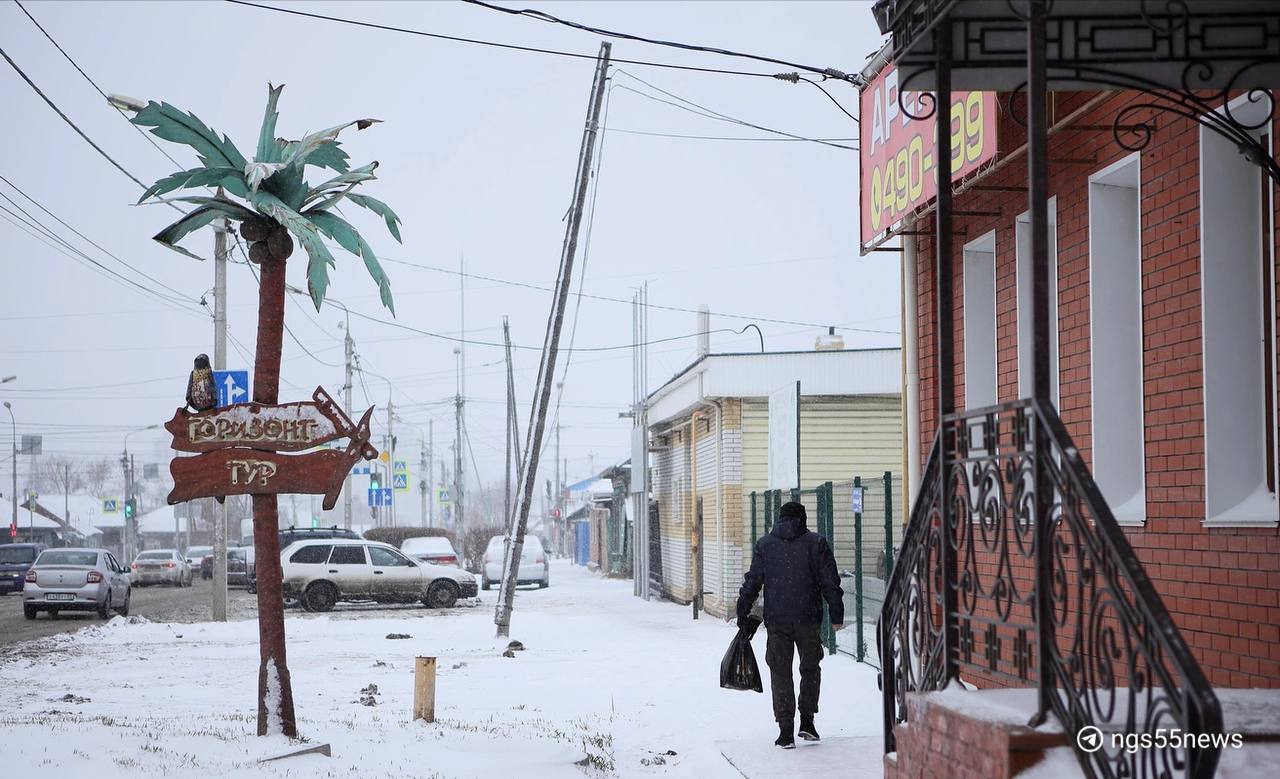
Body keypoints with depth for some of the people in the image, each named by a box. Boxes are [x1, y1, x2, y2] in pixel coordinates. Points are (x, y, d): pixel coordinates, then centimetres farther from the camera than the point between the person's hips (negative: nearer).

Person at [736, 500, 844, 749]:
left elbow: (752, 582, 4)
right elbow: (830, 582, 0)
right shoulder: (816, 543, 3)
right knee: (810, 668, 17)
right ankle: (807, 721, 10)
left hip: (776, 620, 0)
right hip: (809, 618, 0)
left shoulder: (764, 544, 6)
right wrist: (836, 615, 5)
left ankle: (786, 732, 2)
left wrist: (742, 614, 10)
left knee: (780, 673, 5)